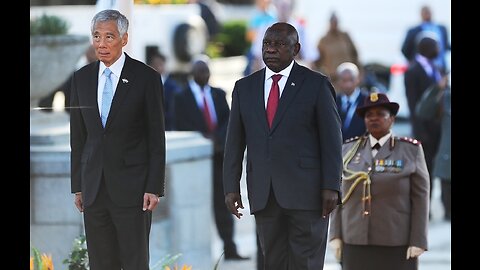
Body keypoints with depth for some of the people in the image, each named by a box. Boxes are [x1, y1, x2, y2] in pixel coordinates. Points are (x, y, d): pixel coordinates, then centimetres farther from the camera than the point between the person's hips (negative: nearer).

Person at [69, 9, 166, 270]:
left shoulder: (146, 78, -4)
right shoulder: (82, 78, 9)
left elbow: (157, 138, -4)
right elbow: (78, 136, 13)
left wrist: (154, 188, -9)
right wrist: (78, 185, 10)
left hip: (131, 187, -4)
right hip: (94, 187, 4)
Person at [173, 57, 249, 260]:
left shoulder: (218, 94, 13)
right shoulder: (182, 97, 1)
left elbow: (228, 120, 7)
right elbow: (182, 127, -7)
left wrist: (217, 138, -11)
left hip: (219, 156, 3)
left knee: (223, 204, 2)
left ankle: (229, 249, 2)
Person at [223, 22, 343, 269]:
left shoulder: (316, 85, 1)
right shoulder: (245, 87, 12)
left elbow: (331, 139, -2)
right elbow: (235, 142, 12)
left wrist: (331, 187, -9)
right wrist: (231, 187, 4)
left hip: (305, 192, -4)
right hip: (263, 194, 4)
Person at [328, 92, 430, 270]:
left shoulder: (411, 150, 1)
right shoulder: (349, 150, 9)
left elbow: (420, 198, -2)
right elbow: (339, 196, 9)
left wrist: (418, 242, -9)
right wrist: (336, 236, 2)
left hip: (397, 245, -2)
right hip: (355, 242, 2)